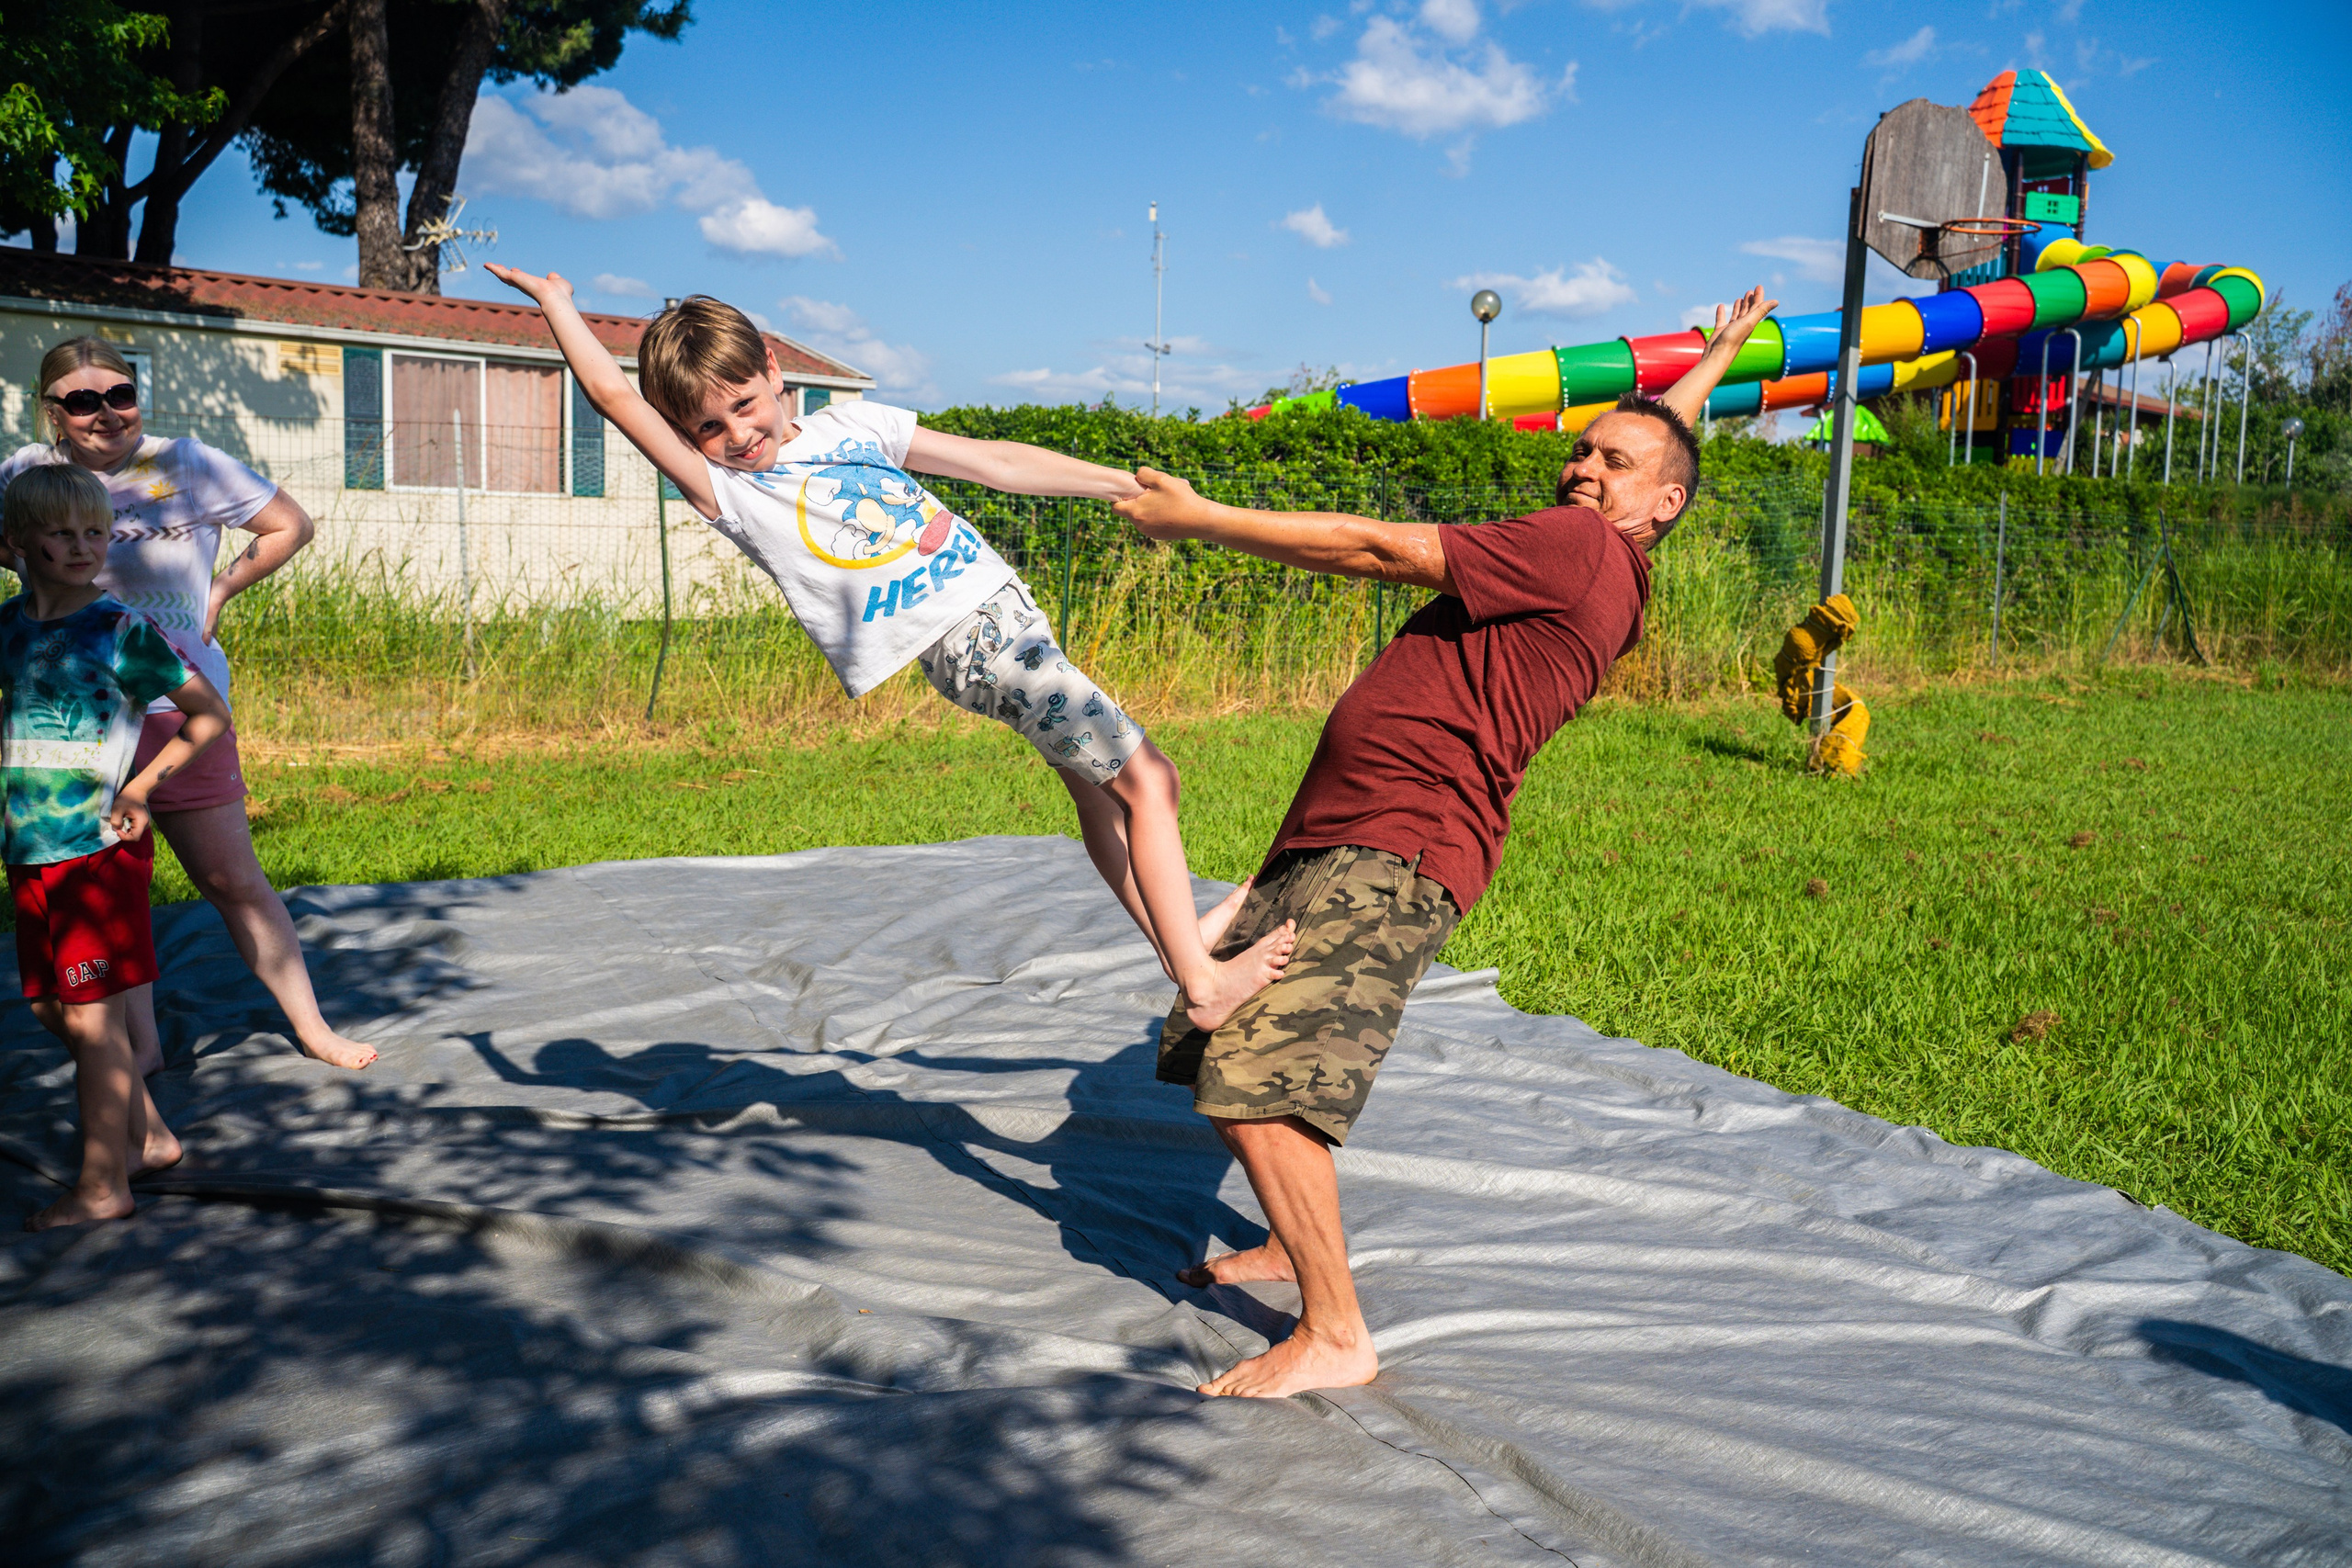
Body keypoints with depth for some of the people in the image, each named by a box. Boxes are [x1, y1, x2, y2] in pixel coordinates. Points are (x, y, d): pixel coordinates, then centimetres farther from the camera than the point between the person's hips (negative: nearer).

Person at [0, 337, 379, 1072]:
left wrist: (218, 593, 2)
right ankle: (141, 1044, 20)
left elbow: (291, 525, 7)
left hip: (174, 707, -2)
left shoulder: (184, 462, -2)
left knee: (233, 879, 3)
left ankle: (311, 1027, 14)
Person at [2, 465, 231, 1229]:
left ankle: (102, 1188, 9)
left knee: (92, 1016, -1)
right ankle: (149, 1136, 28)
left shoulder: (121, 630, -9)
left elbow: (210, 714, -6)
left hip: (97, 849, -7)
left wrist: (139, 785, -11)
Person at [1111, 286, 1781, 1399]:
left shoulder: (1583, 548, -8)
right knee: (1214, 1055, 16)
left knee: (1257, 1080, -21)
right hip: (1332, 844, 11)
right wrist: (1718, 358, 56)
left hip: (1392, 855, -11)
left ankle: (1335, 1336, -9)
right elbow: (1654, 436, 41)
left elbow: (1367, 548, -8)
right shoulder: (1609, 581, 19)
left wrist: (1198, 518, -2)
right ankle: (1296, 1246, 34)